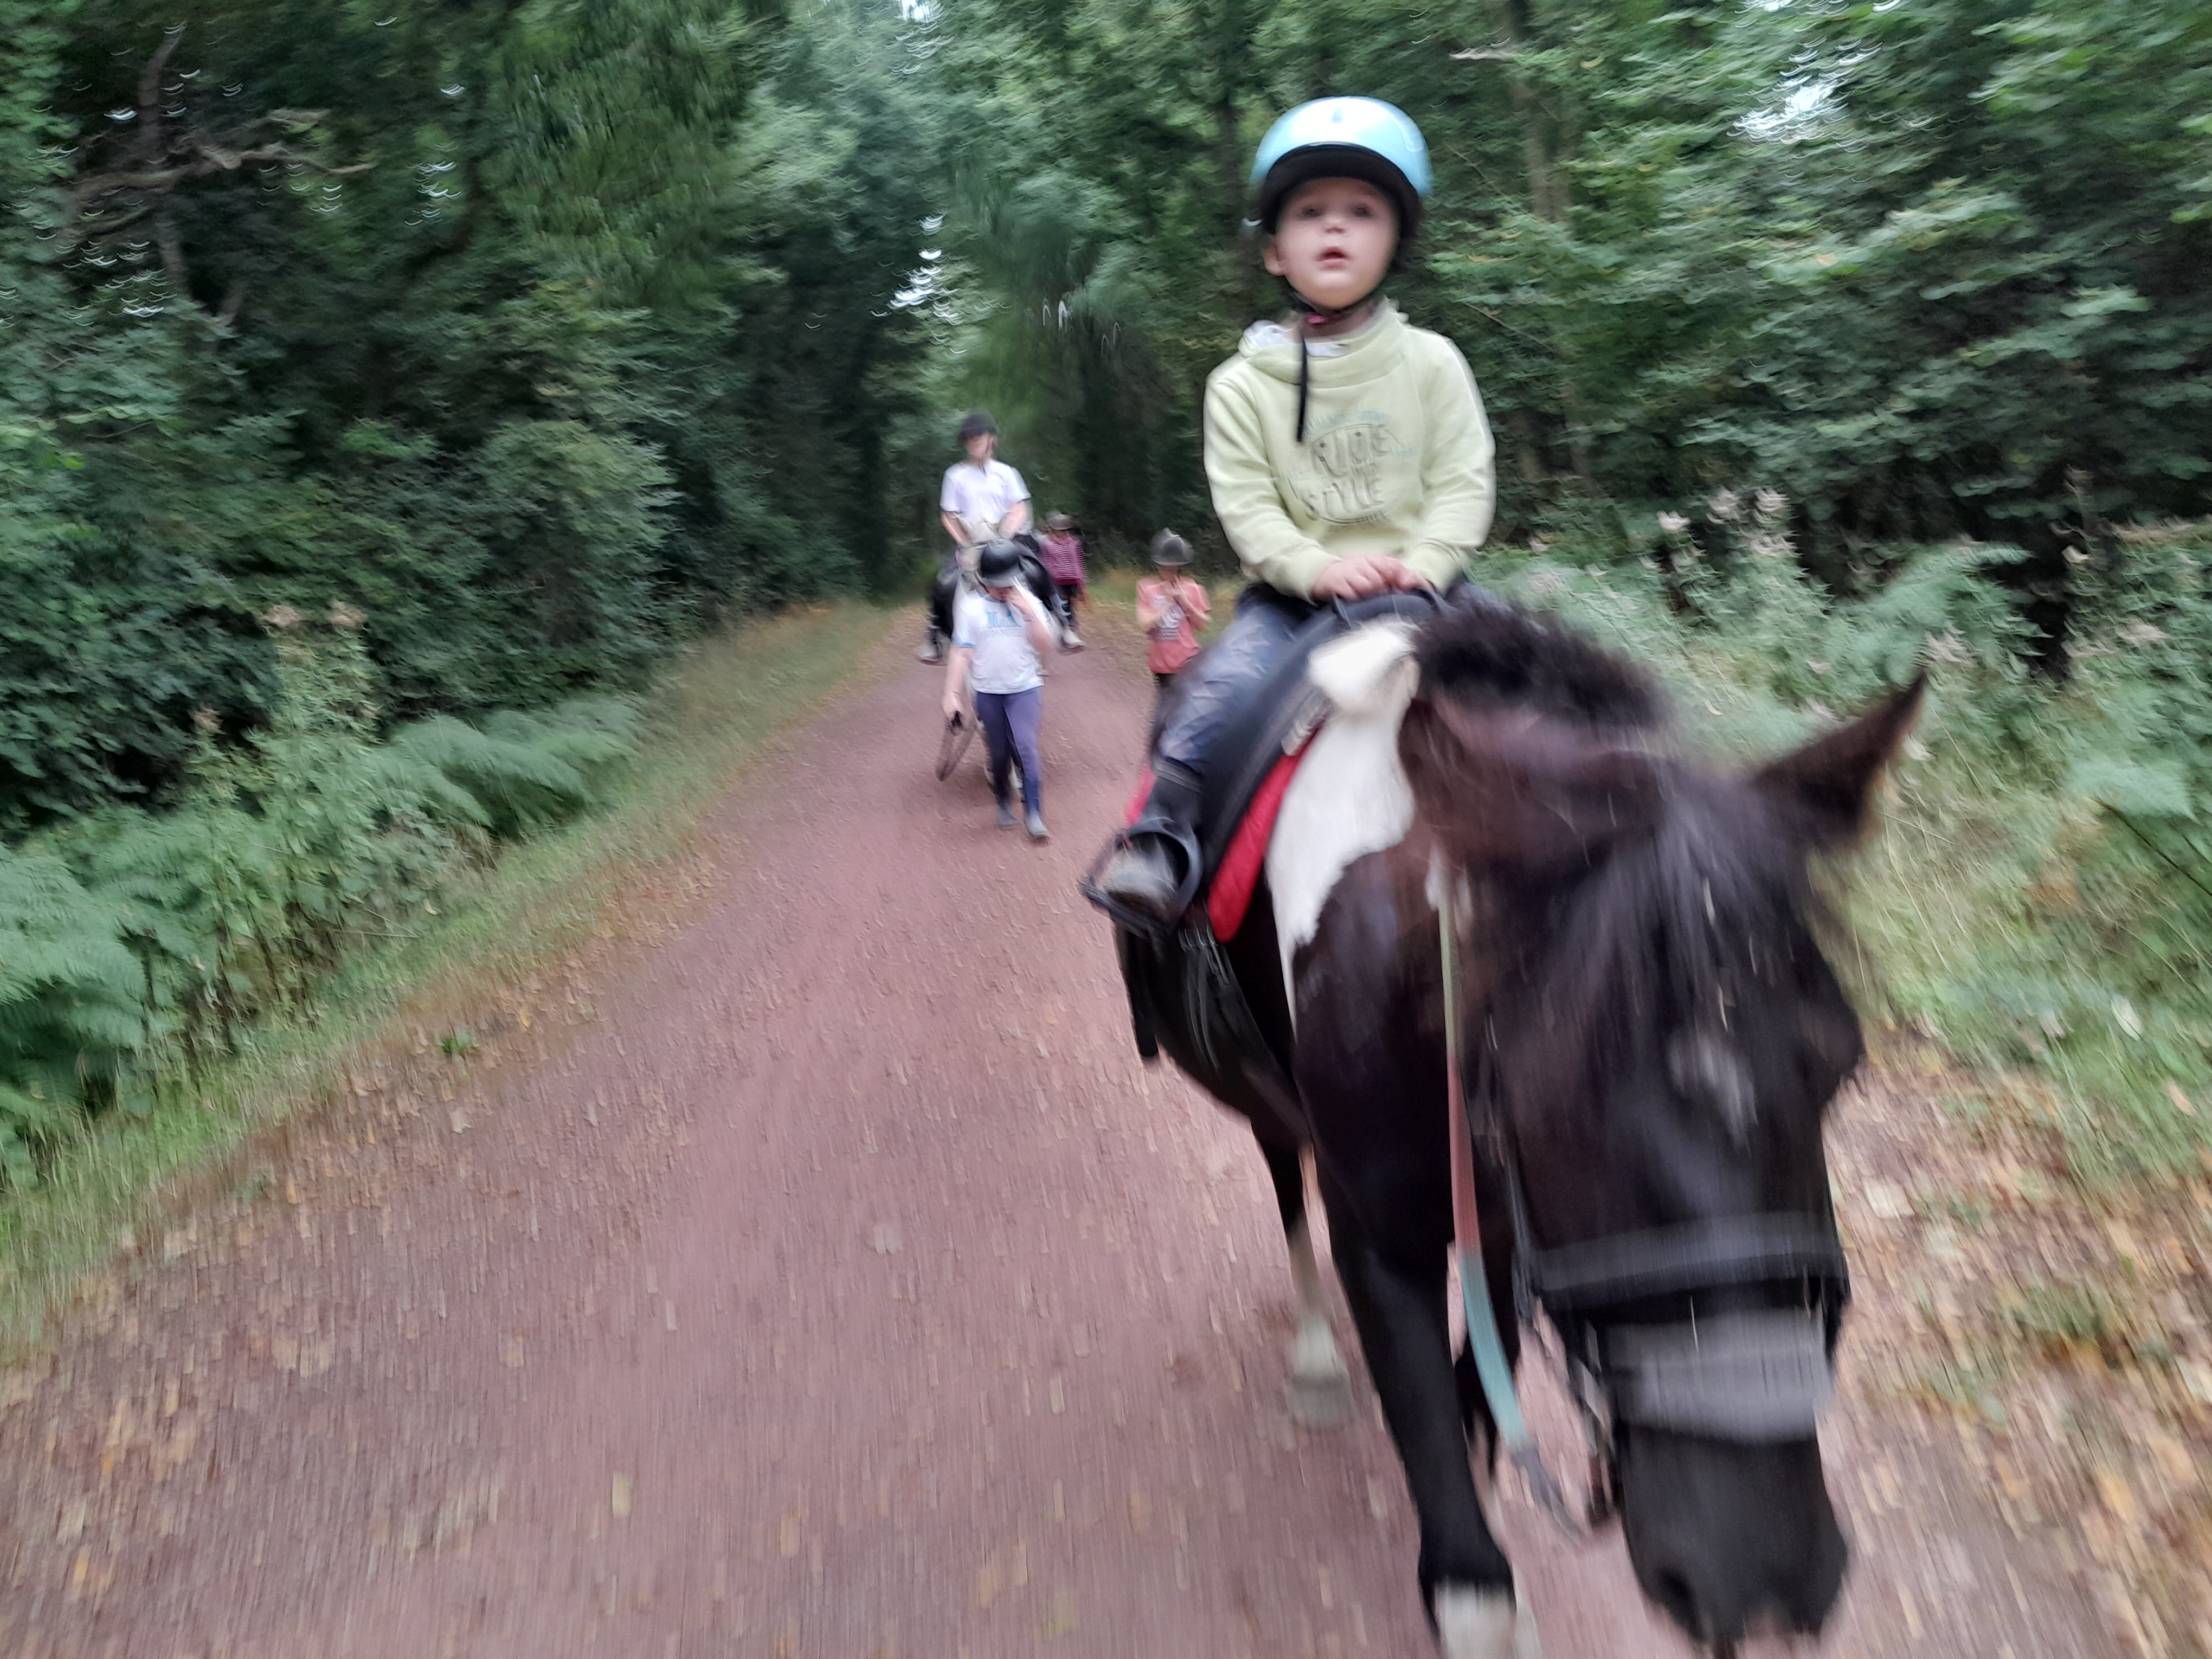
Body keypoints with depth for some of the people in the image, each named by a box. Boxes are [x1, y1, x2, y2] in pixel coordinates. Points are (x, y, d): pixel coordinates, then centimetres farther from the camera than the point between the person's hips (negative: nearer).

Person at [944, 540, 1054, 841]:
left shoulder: (1028, 602, 1)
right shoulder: (970, 606, -1)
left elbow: (1045, 645, -7)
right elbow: (961, 654, -3)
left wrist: (1027, 611, -17)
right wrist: (952, 694, -8)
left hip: (1025, 689, -1)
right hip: (987, 692, 1)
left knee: (1026, 748, -15)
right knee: (999, 754, 10)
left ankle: (1034, 813, -12)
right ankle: (1004, 805, 30)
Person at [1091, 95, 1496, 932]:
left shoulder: (1431, 362, 5)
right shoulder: (1242, 385, 3)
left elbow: (1464, 482, 0)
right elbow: (1246, 506, -4)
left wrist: (1421, 566, -17)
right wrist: (1320, 570, -20)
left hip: (1418, 584, 1)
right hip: (1295, 590, -1)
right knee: (1219, 692, -24)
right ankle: (1161, 839, -16)